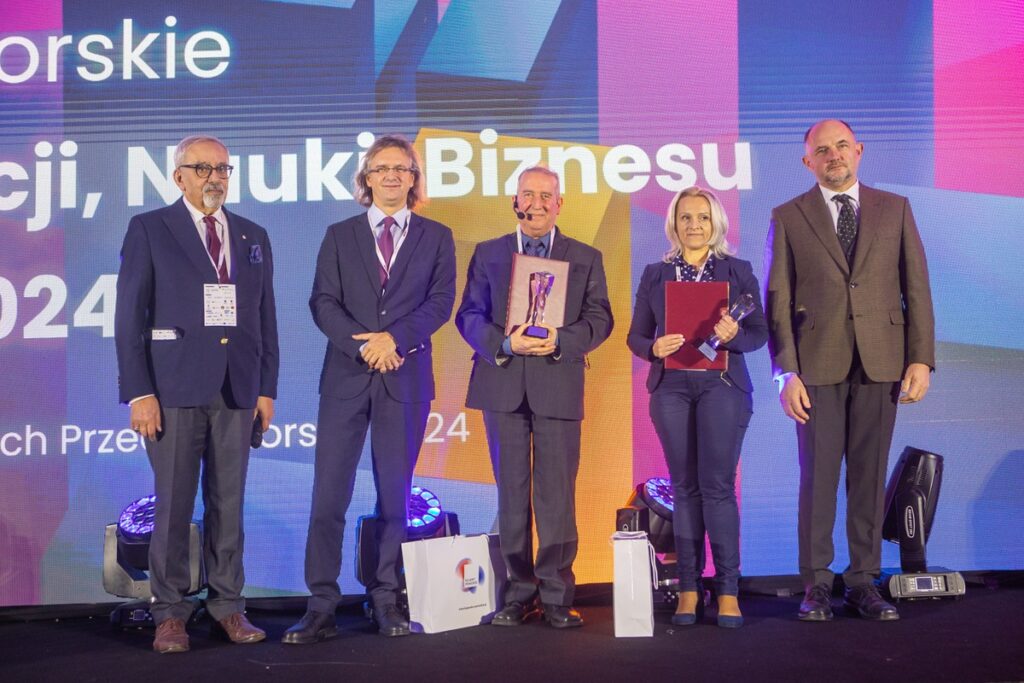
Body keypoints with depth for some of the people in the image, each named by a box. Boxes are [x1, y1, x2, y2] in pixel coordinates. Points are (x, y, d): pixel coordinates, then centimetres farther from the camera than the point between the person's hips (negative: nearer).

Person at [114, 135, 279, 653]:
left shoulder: (253, 237, 14)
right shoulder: (149, 230, 3)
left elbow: (265, 316, 14)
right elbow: (130, 314, -2)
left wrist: (267, 389, 8)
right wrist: (139, 392, -9)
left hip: (237, 391, 3)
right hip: (175, 387, -3)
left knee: (228, 503, 7)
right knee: (173, 504, 1)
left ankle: (227, 606, 16)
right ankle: (170, 614, 12)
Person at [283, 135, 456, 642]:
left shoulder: (436, 237, 11)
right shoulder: (340, 235, 12)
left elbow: (440, 301, 0)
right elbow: (323, 302, 2)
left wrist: (394, 337, -14)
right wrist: (363, 344, -13)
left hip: (406, 377, 0)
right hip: (346, 375, 0)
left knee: (395, 494, 5)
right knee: (328, 492, -5)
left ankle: (386, 601, 13)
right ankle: (321, 608, 0)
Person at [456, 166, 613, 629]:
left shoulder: (586, 258, 12)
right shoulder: (488, 254, 13)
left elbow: (599, 319, 4)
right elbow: (469, 316, 6)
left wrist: (560, 340, -14)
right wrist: (505, 343, -13)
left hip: (558, 385, -1)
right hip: (503, 384, 1)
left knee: (557, 495, -2)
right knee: (511, 493, 6)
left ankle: (557, 597, 7)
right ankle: (518, 593, 14)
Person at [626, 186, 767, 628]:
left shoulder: (739, 271, 8)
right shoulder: (655, 274, 11)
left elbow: (759, 334, 4)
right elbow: (635, 335, 8)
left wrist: (734, 335, -17)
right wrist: (654, 348, -13)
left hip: (722, 385, -1)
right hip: (671, 387, 2)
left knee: (717, 484, -8)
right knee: (684, 487, 3)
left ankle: (727, 590, -1)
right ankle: (689, 587, 9)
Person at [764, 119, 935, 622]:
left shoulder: (895, 209, 12)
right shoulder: (788, 218, 6)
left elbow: (916, 288, 8)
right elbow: (777, 301, 2)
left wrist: (921, 358, -1)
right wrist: (785, 372, -6)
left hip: (880, 363, 2)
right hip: (818, 364, -1)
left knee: (869, 476, 5)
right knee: (818, 477, 1)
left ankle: (863, 583, 14)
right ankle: (817, 585, 10)